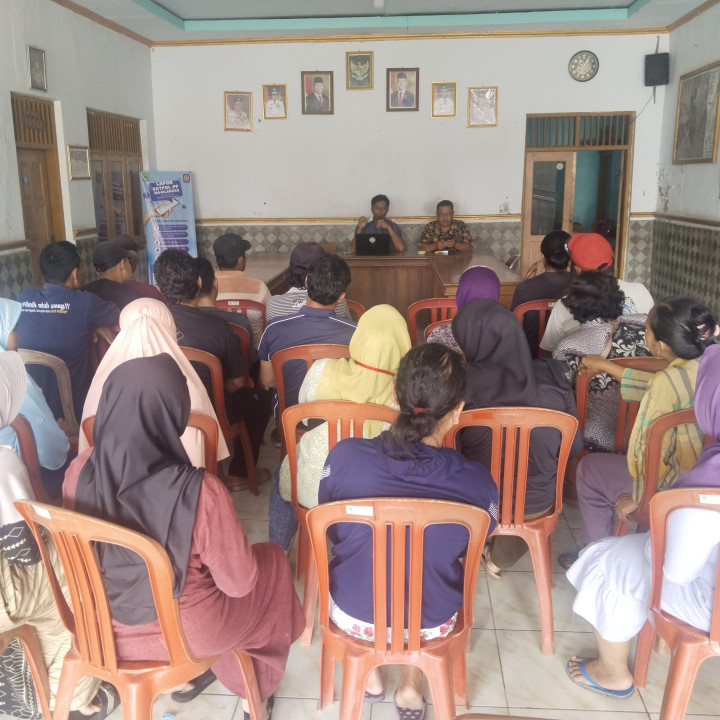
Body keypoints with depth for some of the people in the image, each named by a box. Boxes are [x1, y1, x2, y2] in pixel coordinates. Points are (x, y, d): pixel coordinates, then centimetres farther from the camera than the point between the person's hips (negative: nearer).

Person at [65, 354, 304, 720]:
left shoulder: (79, 471, -19)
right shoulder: (198, 492, -34)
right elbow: (238, 582, -18)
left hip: (104, 625, 5)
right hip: (186, 632, -4)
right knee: (272, 562, 22)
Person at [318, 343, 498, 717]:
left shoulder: (344, 455, -27)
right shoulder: (477, 482, -27)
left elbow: (329, 532, -6)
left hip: (353, 616, 0)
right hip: (432, 624, 0)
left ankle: (368, 675, 41)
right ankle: (411, 686, 34)